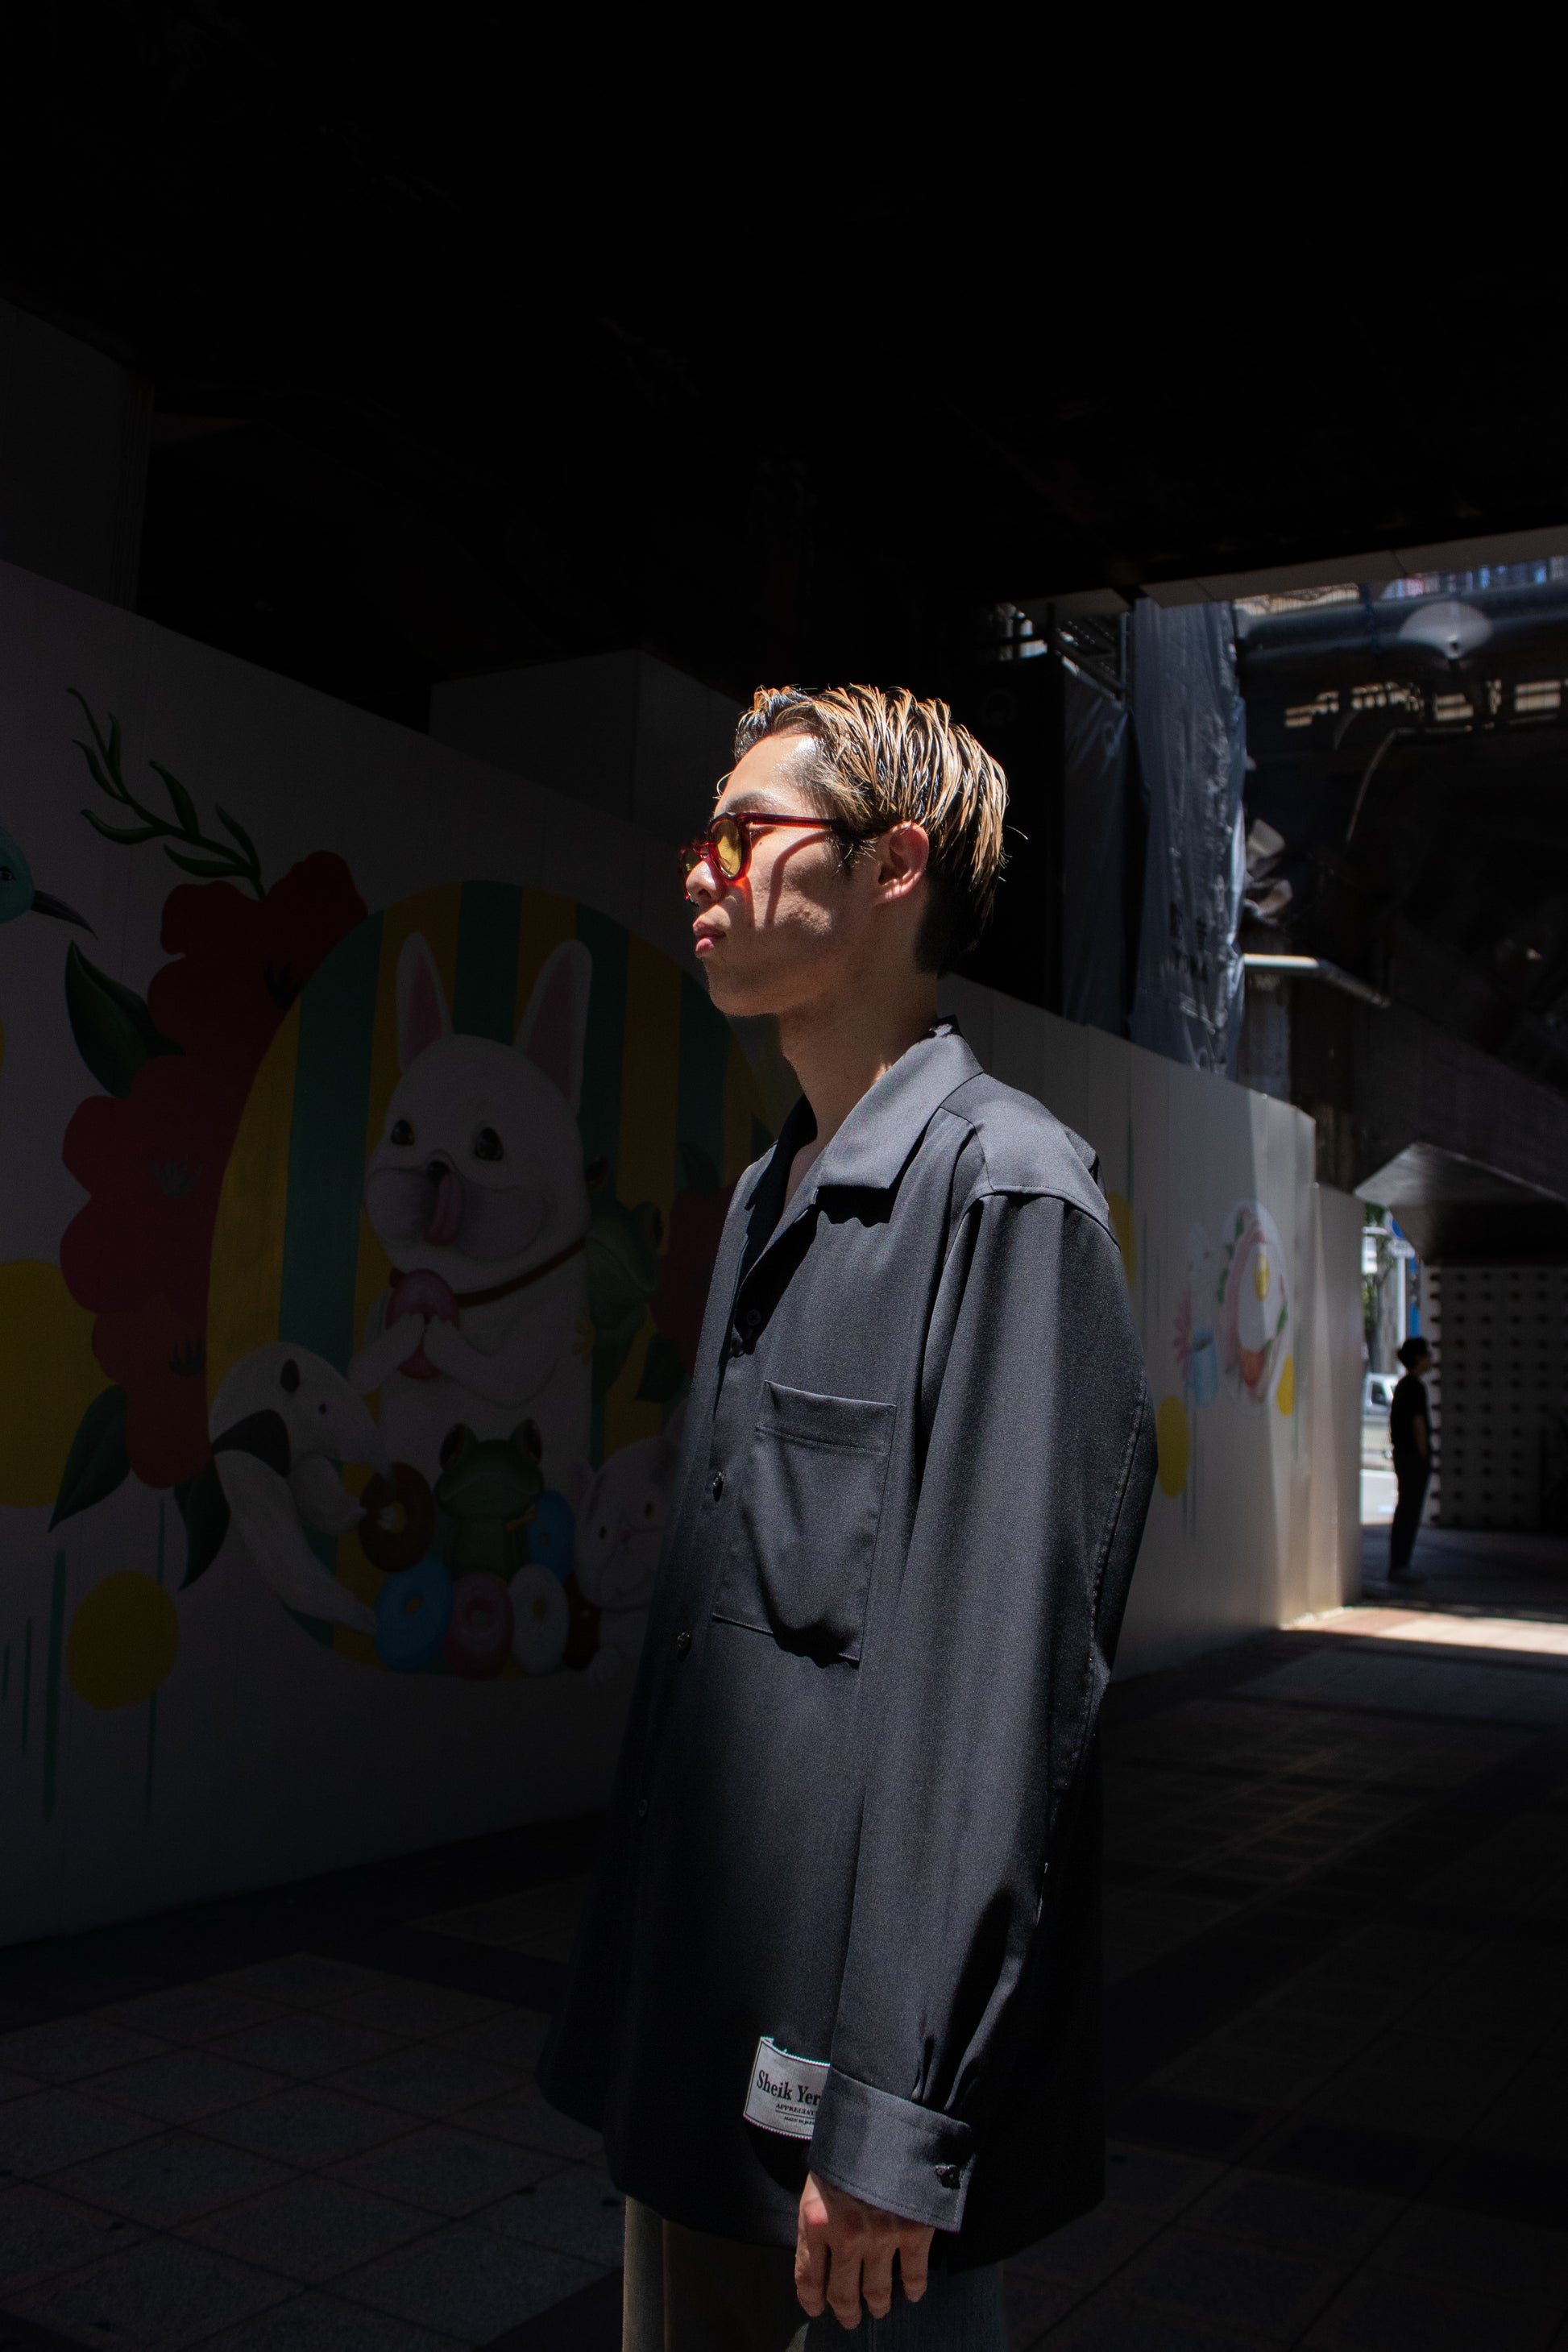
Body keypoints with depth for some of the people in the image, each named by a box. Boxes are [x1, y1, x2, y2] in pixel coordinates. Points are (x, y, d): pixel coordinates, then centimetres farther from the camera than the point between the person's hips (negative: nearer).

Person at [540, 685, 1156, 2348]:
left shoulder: (1002, 1186, -15)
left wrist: (891, 2121, -20)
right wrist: (630, 1979, 15)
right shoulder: (768, 1194, 13)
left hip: (854, 2035, -8)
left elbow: (998, 1683, -20)